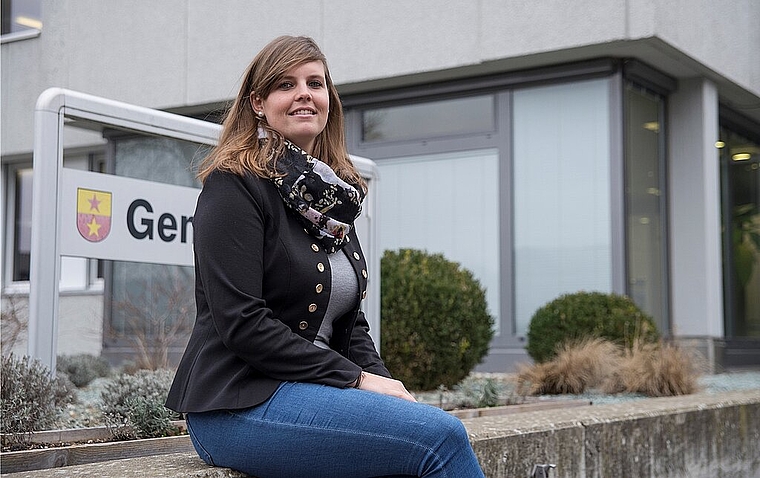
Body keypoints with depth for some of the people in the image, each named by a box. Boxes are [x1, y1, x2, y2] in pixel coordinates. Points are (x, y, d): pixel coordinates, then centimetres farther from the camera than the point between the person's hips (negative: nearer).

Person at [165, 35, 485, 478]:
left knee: (442, 434, -18)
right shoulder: (234, 185, -7)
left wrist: (382, 380, -1)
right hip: (239, 406, -7)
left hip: (316, 393, 7)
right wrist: (357, 379, -15)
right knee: (443, 435, -23)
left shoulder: (334, 195, 16)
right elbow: (241, 324, -16)